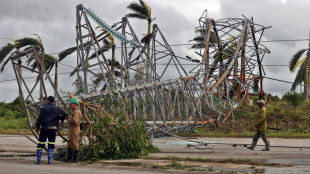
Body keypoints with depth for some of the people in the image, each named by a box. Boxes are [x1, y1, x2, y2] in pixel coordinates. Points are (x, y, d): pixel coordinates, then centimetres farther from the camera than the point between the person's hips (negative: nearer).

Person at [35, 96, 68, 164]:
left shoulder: (44, 108, -1)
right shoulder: (57, 109, 6)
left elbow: (40, 118, -6)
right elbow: (65, 114, 2)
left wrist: (37, 127, 1)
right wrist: (59, 118, 19)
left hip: (44, 128, -1)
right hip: (53, 129, 1)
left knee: (41, 144, 5)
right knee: (51, 145, 5)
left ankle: (38, 160, 1)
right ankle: (49, 160, -2)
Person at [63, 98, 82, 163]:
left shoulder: (76, 112, -13)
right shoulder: (74, 112, 20)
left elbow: (75, 121, -25)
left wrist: (69, 119, -11)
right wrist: (69, 119, 10)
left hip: (75, 130, -10)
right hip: (72, 131, 10)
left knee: (74, 145, -5)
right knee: (69, 145, 12)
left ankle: (75, 158, -1)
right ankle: (69, 158, 16)